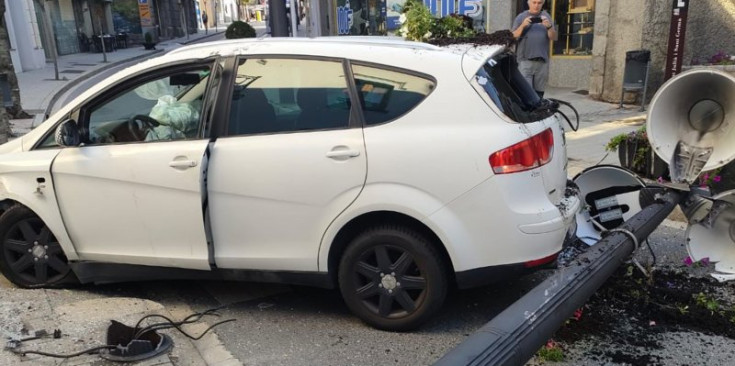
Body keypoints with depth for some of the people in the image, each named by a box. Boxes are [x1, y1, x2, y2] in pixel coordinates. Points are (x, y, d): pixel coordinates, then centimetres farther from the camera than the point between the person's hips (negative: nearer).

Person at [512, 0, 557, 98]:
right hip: (525, 60, -2)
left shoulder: (546, 16, 14)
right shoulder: (521, 17, 9)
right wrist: (523, 25, -14)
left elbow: (554, 38, 7)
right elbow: (513, 37, 2)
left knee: (539, 93, 4)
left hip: (542, 61, 2)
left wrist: (549, 27, -12)